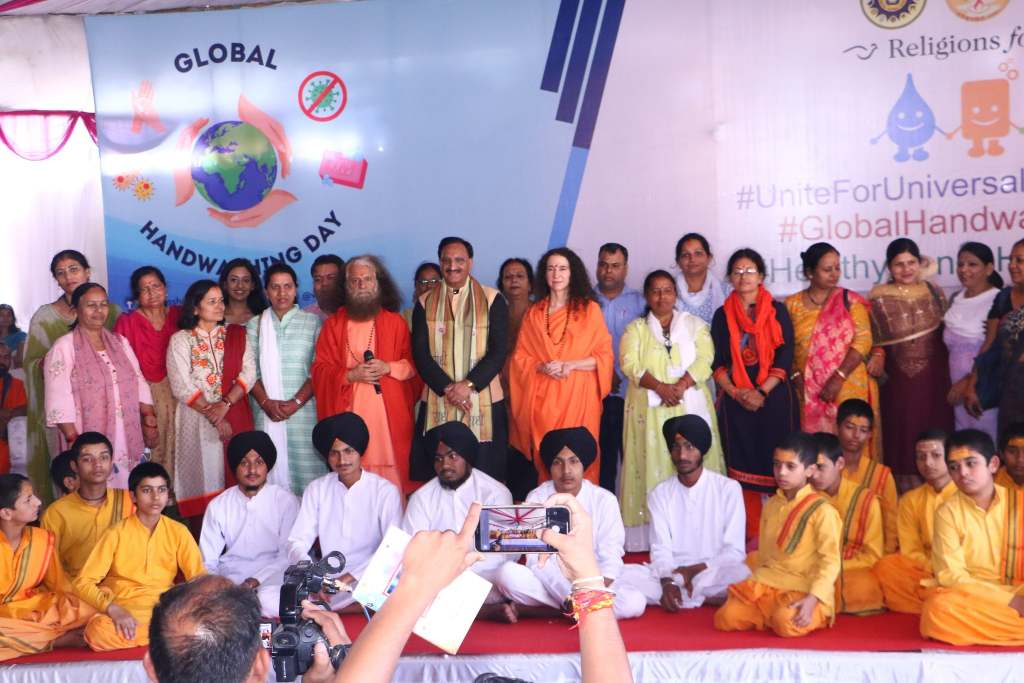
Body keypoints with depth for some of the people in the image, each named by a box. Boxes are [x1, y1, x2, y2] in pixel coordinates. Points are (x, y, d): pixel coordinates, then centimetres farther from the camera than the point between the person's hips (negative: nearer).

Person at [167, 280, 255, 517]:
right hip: (197, 418, -2)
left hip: (236, 416, 2)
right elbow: (182, 387, -5)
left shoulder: (237, 335, 12)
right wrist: (213, 416, -11)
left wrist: (225, 404, -13)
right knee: (204, 477, -3)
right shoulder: (180, 340, 3)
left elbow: (248, 374, 1)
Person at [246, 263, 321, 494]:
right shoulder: (255, 325, 11)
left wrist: (295, 402, -10)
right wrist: (266, 402, -8)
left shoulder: (313, 323, 5)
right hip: (265, 413, 2)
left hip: (303, 412, -2)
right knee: (270, 468, -2)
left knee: (305, 471, -5)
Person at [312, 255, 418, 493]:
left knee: (390, 475, -4)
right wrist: (351, 375, -11)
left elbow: (413, 364, 7)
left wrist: (388, 368, -11)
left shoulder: (395, 322, 8)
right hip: (348, 413, 0)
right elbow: (320, 370, 5)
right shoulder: (333, 325, 9)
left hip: (389, 413, 0)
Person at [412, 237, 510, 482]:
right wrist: (448, 388, -10)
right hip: (438, 403, 1)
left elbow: (499, 350, -2)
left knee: (485, 476, -2)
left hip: (484, 402, -1)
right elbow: (421, 353, 3)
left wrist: (469, 385, -13)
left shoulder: (492, 300, 5)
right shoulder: (425, 303, 10)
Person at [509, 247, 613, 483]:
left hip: (578, 395, -2)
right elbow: (520, 357, 10)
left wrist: (570, 365, -13)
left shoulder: (590, 309, 4)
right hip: (542, 397, 2)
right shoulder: (534, 312, 11)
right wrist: (542, 367, -10)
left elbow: (605, 356, 1)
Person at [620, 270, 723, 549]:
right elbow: (630, 363, -4)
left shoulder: (694, 324, 12)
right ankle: (652, 536, -3)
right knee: (652, 461, -5)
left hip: (690, 406, 0)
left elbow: (704, 359, -2)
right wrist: (660, 387, -19)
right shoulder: (635, 328, 11)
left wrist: (680, 386, -18)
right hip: (650, 408, 0)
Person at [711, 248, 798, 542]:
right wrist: (736, 393, -9)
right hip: (736, 401, 2)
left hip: (774, 398, -2)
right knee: (743, 466, 1)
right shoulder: (722, 315, 9)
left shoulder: (778, 311, 4)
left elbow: (785, 358, -3)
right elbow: (717, 363, 6)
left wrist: (762, 393, -13)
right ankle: (752, 536, 7)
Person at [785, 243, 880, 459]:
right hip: (808, 392, 1)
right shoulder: (792, 304, 7)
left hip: (848, 388, -1)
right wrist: (795, 376, -13)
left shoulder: (850, 301, 4)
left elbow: (863, 341, -6)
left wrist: (838, 377, -15)